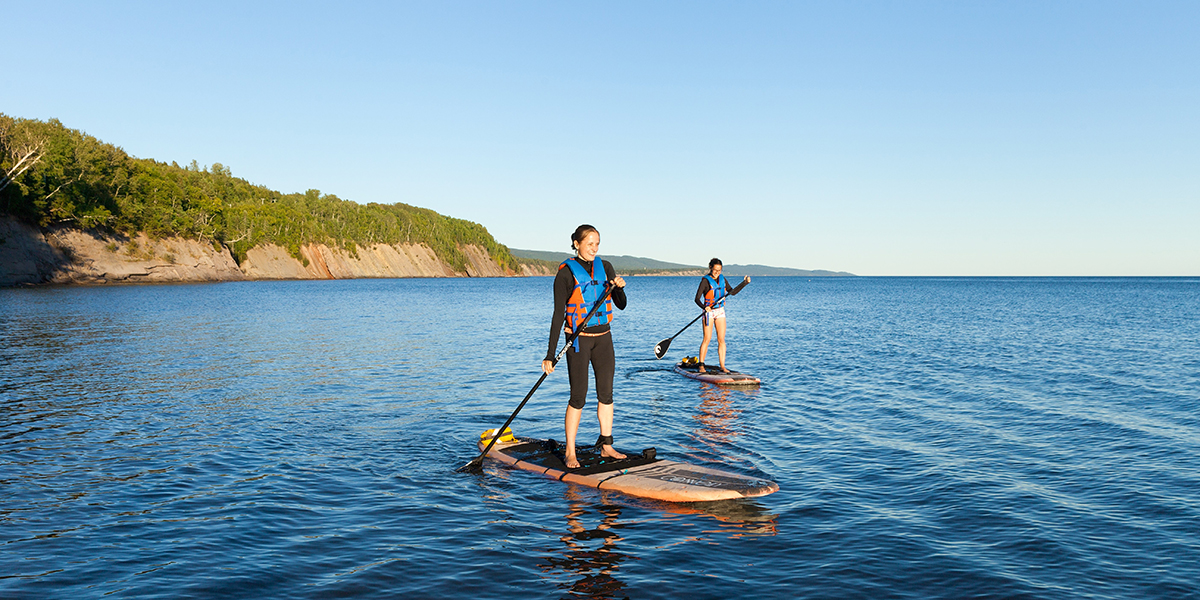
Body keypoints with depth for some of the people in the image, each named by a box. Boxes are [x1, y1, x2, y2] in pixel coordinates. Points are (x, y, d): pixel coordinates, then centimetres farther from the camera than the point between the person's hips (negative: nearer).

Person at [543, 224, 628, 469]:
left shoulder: (605, 267, 5)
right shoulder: (566, 273, -10)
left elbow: (621, 305, 6)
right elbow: (558, 315, -11)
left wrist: (619, 288, -16)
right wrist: (550, 355, -15)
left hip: (603, 337, 5)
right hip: (578, 339, -5)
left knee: (606, 394, 8)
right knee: (578, 397, -4)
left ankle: (606, 445, 20)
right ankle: (570, 452, 6)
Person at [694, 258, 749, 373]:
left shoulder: (722, 279, 7)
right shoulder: (705, 280, -11)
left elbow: (732, 292, 17)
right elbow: (697, 299, -16)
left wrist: (744, 283, 11)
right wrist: (704, 307, -33)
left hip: (720, 311, 5)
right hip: (709, 312, -5)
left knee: (721, 340, 1)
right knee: (707, 339, -5)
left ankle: (722, 366, 4)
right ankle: (701, 366, 4)